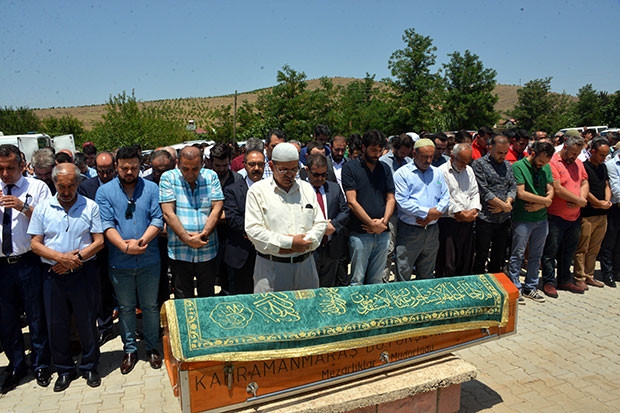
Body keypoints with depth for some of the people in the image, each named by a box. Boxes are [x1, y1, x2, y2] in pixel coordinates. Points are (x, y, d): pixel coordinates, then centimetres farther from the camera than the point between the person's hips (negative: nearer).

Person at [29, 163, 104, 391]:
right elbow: (35, 244, -1)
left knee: (87, 322, 8)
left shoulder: (90, 207, -2)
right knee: (57, 324, 11)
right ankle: (64, 370, 29)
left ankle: (89, 367, 26)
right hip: (53, 275, 2)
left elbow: (99, 241, -4)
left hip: (83, 273, -1)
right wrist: (61, 257, -16)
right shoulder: (42, 208, 2)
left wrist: (76, 257, -17)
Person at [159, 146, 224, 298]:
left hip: (207, 251, 2)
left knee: (208, 297, 15)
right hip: (179, 252, -1)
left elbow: (217, 209, -3)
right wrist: (187, 239, -17)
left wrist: (203, 234, -15)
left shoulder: (211, 176, 3)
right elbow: (168, 213, -9)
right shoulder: (168, 178, -2)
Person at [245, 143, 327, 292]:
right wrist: (289, 242, -15)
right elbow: (253, 229, -11)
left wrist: (303, 243, -10)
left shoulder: (306, 188, 11)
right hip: (271, 268, -4)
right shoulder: (258, 190, -2)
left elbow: (320, 223, 8)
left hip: (305, 265, 4)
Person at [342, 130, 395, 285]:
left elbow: (391, 199, 10)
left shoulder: (385, 169, 13)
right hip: (360, 233, -4)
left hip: (382, 232, 4)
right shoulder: (350, 168, -2)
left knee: (377, 280, 12)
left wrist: (384, 221, -7)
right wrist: (372, 223, -12)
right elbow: (352, 201, -9)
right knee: (357, 280, 1)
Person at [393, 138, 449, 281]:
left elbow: (445, 197, 9)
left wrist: (437, 212, -11)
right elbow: (402, 202, -16)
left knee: (427, 275, 18)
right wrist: (428, 212, -15)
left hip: (432, 231, 5)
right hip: (409, 231, -5)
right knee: (403, 275, 3)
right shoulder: (402, 173, -7)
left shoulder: (437, 173, 11)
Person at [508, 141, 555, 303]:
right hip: (523, 219, -6)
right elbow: (521, 193, -18)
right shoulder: (518, 166, -11)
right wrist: (545, 200, -8)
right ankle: (515, 289, 11)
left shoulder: (546, 167, 8)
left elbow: (551, 191, 5)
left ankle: (531, 287, 24)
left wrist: (540, 205, -13)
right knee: (517, 255, 2)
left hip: (541, 218, 6)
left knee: (536, 255, 13)